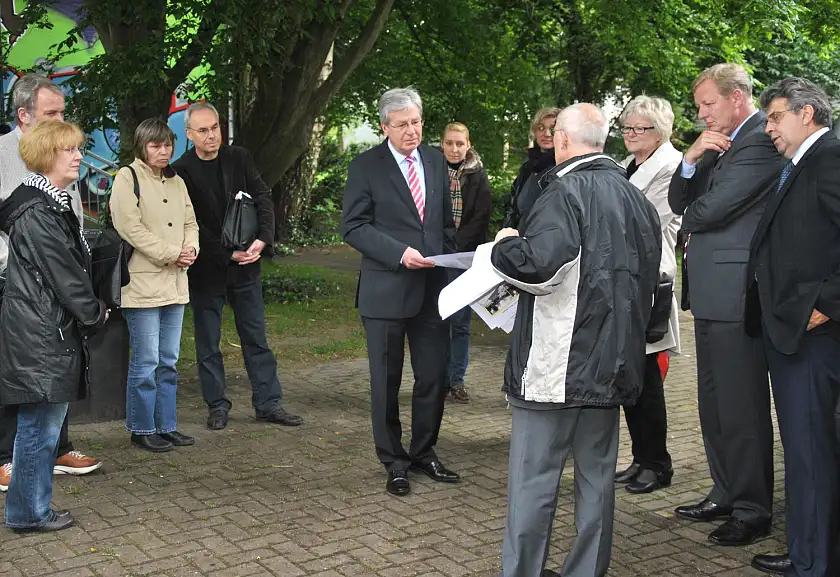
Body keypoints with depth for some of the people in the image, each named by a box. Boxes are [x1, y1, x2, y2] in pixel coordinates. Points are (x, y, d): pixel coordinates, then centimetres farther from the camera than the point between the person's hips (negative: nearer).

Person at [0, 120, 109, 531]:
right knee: (40, 425, 0)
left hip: (51, 331, 10)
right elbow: (62, 274, -17)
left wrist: (89, 312, 9)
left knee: (42, 424, 15)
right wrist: (95, 314, -5)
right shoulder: (36, 212, -17)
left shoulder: (52, 203, 15)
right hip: (41, 336, -10)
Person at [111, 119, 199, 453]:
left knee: (169, 362, 12)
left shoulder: (176, 182, 17)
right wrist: (172, 254, -16)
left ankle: (166, 426, 21)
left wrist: (191, 248, -3)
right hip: (142, 284, -7)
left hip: (175, 284, 7)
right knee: (145, 362, -3)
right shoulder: (128, 178, -6)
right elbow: (131, 228, -14)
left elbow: (190, 222, 19)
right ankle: (142, 429, 8)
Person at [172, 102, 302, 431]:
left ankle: (268, 404, 14)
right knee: (208, 344, 7)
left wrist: (263, 239, -16)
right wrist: (228, 255, -14)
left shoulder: (240, 159, 4)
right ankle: (217, 406, 18)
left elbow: (263, 199, 0)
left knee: (256, 338, 7)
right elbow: (192, 225, -10)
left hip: (245, 266, 3)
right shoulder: (181, 172, -8)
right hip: (206, 268, -3)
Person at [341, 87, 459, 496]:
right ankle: (394, 462, 19)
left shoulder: (436, 162, 10)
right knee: (386, 381, 5)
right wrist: (400, 253, -19)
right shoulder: (366, 167, -4)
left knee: (434, 378, 8)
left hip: (432, 288, 4)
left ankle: (424, 453, 26)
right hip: (386, 290, -4)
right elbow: (353, 227, -9)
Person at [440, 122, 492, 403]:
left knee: (460, 321, 2)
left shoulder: (478, 176, 3)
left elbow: (481, 217, -2)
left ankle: (457, 379, 11)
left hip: (465, 257, 0)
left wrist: (456, 245, -12)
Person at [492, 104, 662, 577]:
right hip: (613, 362, 7)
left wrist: (505, 245, -7)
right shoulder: (636, 198, 11)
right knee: (597, 475, 13)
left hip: (557, 363, -7)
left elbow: (535, 266, -27)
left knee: (534, 479, 2)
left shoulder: (568, 192, -14)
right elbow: (648, 281, 20)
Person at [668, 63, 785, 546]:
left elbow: (710, 209, -20)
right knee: (714, 404, 17)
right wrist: (692, 159, -4)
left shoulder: (761, 141, -14)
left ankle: (752, 510, 10)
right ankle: (726, 494, 30)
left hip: (735, 293, -10)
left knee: (741, 406, -1)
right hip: (712, 291, 10)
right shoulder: (721, 143, 17)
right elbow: (679, 202, 13)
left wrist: (690, 218, 2)